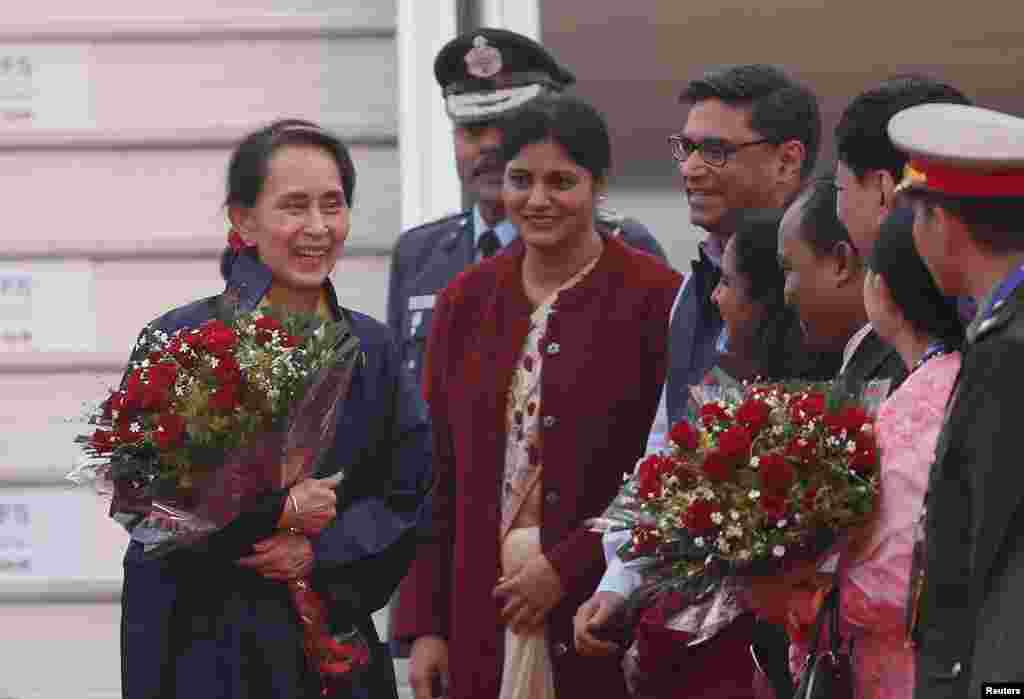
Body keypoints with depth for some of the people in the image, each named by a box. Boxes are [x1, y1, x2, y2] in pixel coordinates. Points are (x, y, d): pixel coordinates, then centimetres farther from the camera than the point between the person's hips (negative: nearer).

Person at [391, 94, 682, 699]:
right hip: (484, 621, 4)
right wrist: (425, 624, 6)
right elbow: (438, 472, 11)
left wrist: (565, 568, -12)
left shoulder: (655, 298, -4)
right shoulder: (467, 301, 10)